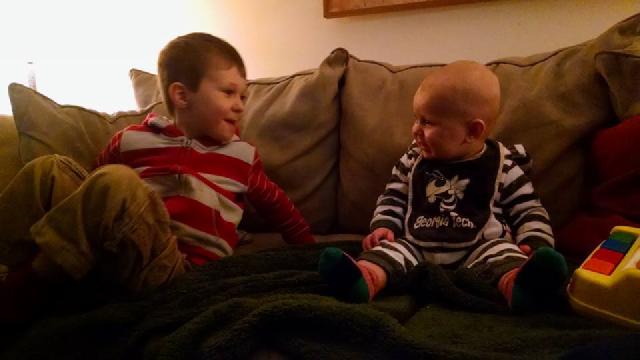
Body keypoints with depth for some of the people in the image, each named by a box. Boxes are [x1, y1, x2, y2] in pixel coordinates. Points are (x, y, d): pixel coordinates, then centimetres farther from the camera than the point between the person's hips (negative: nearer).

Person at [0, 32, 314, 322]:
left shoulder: (242, 156, 18)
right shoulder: (132, 140, 18)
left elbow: (277, 205, 28)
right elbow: (95, 190, 25)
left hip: (179, 266, -2)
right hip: (110, 250, 3)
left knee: (117, 182, -31)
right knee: (48, 170, -13)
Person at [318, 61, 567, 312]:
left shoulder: (503, 166, 3)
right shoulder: (413, 160, 11)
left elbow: (528, 210, 7)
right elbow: (393, 198, 20)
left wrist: (535, 244, -11)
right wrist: (383, 226, 1)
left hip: (480, 252, -2)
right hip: (416, 249, 2)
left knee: (502, 251, -30)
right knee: (391, 247, -24)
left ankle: (519, 282, -64)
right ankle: (365, 278, -55)